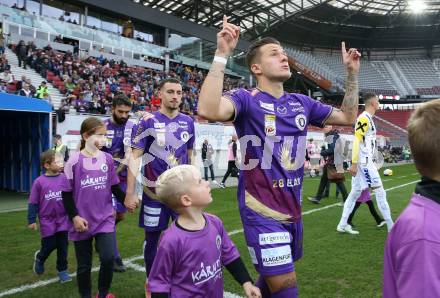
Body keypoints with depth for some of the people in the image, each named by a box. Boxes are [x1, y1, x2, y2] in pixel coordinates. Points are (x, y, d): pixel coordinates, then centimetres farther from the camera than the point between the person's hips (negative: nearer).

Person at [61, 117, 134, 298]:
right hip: (82, 222, -2)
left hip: (105, 219, 2)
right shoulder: (74, 161, -8)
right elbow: (66, 193, -3)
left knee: (109, 257, -8)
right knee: (84, 265, 9)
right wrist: (74, 217, -10)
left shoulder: (107, 159, 2)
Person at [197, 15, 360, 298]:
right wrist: (222, 55, -33)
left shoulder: (301, 102, 7)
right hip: (262, 212, -7)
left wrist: (352, 73, 11)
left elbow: (348, 117, 17)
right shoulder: (246, 99, -12)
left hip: (293, 209, 7)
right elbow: (208, 110, -33)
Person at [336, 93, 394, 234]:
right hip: (364, 162, -10)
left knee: (355, 193, 10)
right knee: (380, 192, -3)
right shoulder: (364, 118, -13)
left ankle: (342, 225, 14)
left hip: (365, 161, 10)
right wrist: (354, 164, -23)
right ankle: (391, 226, 6)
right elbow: (356, 142, -20)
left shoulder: (368, 118, 17)